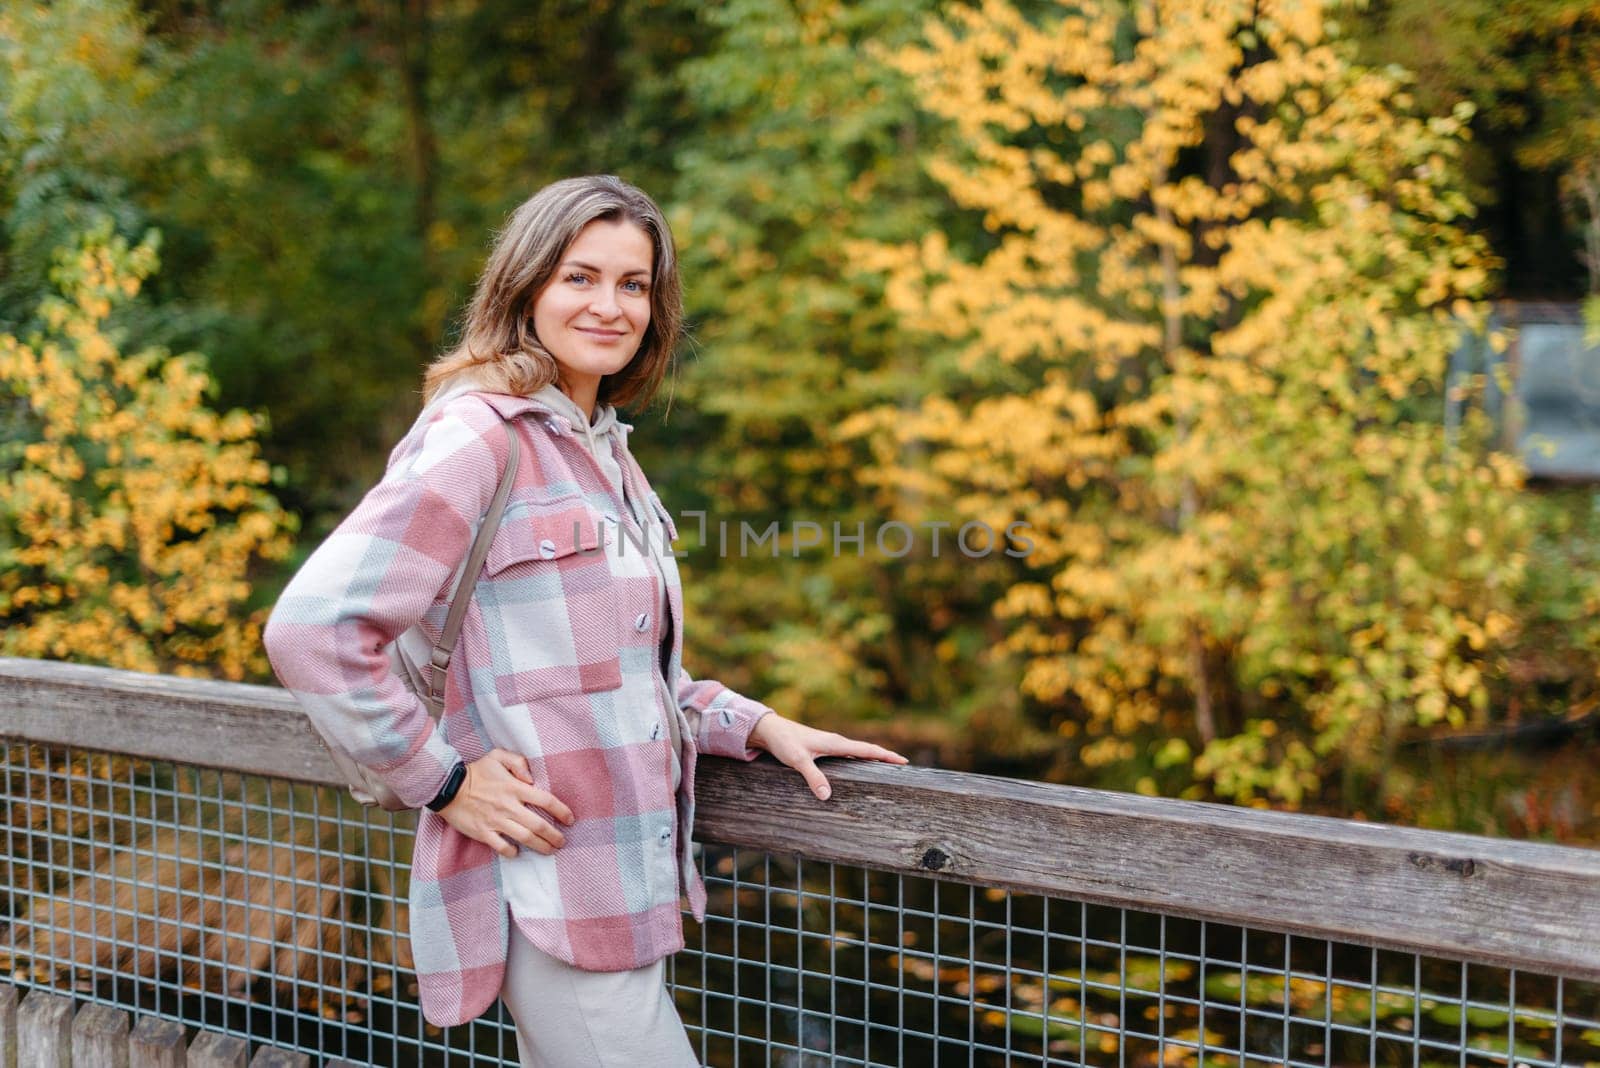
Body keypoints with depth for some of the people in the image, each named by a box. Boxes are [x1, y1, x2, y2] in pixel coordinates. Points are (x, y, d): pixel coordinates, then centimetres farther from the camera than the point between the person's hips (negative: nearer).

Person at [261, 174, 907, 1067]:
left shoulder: (604, 449, 16)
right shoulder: (479, 438, -13)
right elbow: (313, 627, -20)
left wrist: (756, 726, 11)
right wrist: (442, 781, -16)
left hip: (626, 882, 9)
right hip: (546, 885, -9)